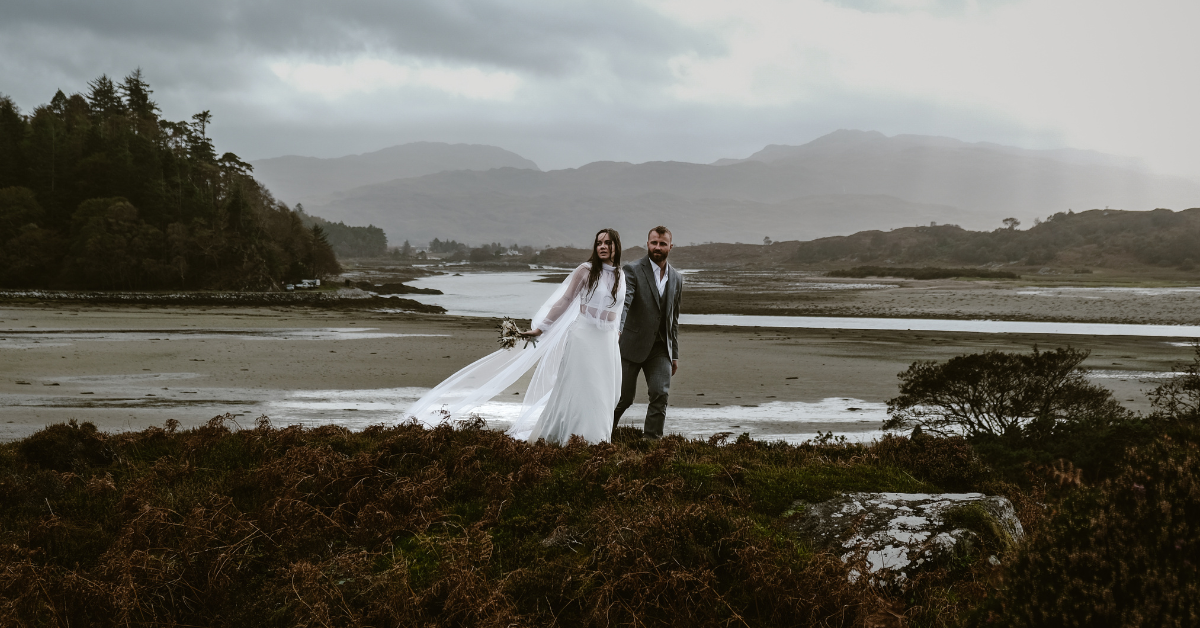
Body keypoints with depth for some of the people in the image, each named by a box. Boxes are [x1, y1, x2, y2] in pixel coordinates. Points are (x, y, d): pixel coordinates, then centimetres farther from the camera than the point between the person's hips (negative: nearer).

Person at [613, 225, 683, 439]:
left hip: (660, 347, 4)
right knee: (624, 397, 2)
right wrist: (617, 329, -43)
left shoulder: (676, 278, 9)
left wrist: (675, 355, 16)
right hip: (632, 344, -4)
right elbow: (623, 301, -25)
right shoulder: (633, 270, -9)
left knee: (661, 394, -11)